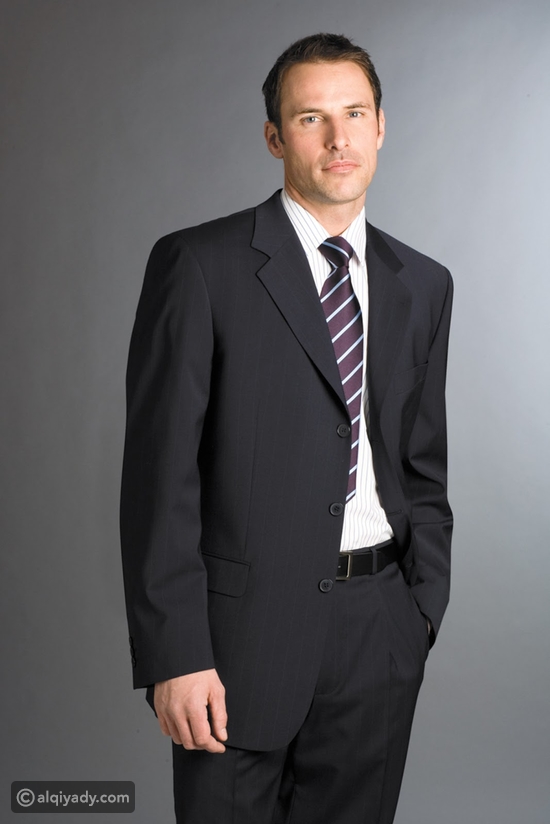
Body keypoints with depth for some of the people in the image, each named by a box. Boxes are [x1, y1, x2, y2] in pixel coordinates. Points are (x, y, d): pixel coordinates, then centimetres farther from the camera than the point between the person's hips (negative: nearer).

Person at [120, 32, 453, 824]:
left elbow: (423, 464, 14)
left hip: (381, 637, 4)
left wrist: (424, 608, 8)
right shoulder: (198, 264, -7)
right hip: (246, 623, -4)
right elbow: (161, 471, -10)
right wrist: (174, 655, -13)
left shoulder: (423, 284, 9)